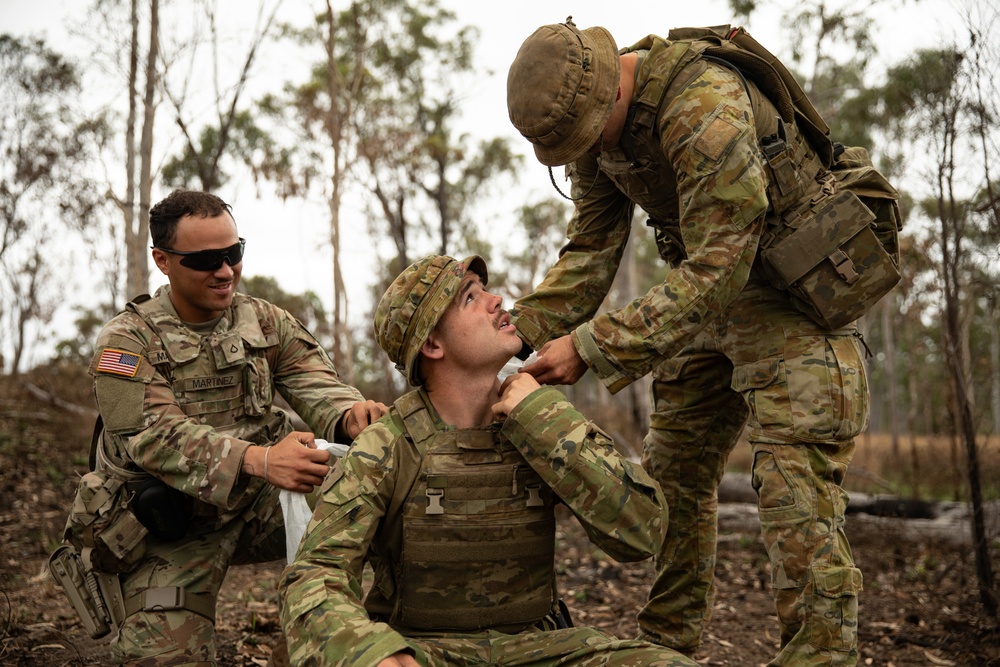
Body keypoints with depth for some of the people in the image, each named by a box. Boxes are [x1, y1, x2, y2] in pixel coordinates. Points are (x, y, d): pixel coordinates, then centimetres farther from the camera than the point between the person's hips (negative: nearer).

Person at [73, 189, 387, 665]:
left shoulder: (266, 322, 6)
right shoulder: (126, 341, -8)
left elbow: (314, 383, -6)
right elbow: (156, 435, -22)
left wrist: (350, 414, -33)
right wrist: (258, 458, -39)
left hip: (259, 504, 3)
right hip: (174, 535, -2)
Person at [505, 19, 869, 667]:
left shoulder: (707, 107, -32)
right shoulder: (591, 120, -4)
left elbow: (717, 269, -33)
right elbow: (590, 252, -2)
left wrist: (592, 347, -32)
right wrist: (515, 329, -16)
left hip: (788, 289, -8)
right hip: (709, 296, 8)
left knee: (796, 490, -15)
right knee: (673, 471, 10)